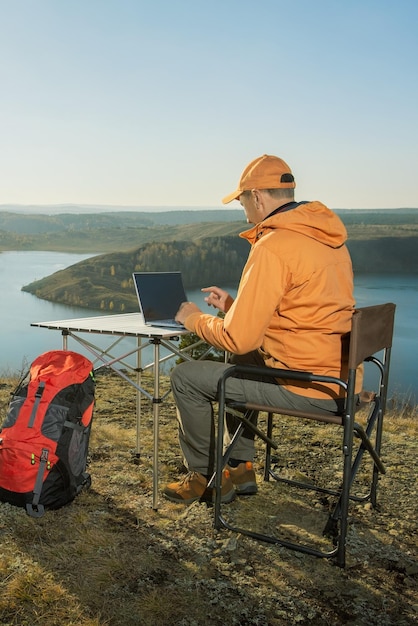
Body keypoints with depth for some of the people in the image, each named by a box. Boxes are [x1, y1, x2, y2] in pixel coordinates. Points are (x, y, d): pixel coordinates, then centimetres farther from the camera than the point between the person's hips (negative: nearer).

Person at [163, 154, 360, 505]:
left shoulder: (274, 245, -19)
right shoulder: (326, 235, 10)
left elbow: (239, 338, -20)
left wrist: (195, 319, 0)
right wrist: (232, 303, 18)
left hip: (306, 387, -9)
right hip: (337, 377, 10)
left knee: (186, 377, 3)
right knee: (238, 362, 30)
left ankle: (204, 478, 21)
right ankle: (240, 469, 32)